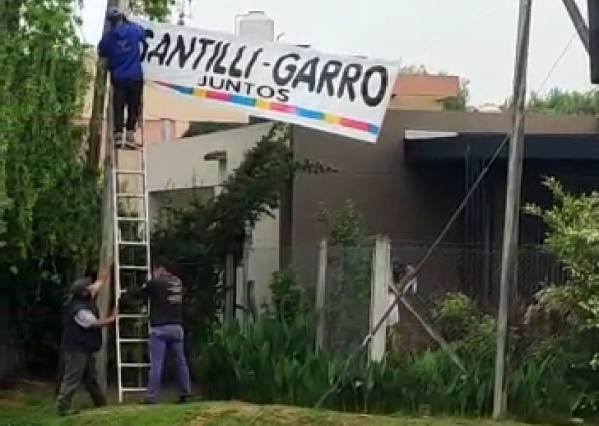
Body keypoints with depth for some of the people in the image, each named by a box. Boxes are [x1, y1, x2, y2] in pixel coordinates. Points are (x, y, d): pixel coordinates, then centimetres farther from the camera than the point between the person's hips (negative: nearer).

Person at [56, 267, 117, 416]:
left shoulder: (86, 300, 6)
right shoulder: (79, 309, -23)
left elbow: (98, 283, 13)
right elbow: (95, 324, -22)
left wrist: (108, 270, 14)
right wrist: (112, 318, -10)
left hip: (84, 348, 11)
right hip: (76, 349, -11)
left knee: (91, 377, 18)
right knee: (72, 378, -10)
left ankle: (101, 402, 28)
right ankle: (63, 406, -11)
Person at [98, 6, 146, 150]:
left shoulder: (108, 37, -4)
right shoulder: (134, 30, -4)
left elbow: (101, 53, 8)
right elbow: (143, 34, 18)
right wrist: (129, 23, 28)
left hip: (118, 78, 1)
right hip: (135, 76, 0)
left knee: (118, 106, 6)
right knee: (134, 107, 4)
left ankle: (118, 135, -3)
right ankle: (130, 136, -3)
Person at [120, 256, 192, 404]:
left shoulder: (155, 283, -6)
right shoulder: (178, 283, 12)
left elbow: (138, 293, 5)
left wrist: (123, 297, 22)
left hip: (160, 328, -6)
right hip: (177, 327, 6)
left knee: (156, 364, -5)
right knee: (181, 361, 12)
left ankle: (151, 396, -6)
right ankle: (186, 393, 14)